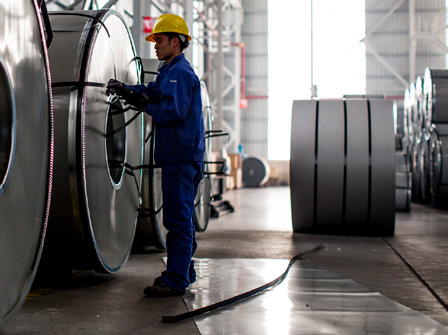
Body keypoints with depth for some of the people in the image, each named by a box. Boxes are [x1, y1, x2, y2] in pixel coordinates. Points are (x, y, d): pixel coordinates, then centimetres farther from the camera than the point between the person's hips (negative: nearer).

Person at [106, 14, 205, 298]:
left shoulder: (180, 72, -13)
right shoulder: (170, 71, 22)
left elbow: (173, 112, -23)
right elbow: (151, 92, 15)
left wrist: (146, 106, -10)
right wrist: (124, 89, 0)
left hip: (181, 157, -11)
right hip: (180, 155, 11)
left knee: (178, 218, -9)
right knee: (182, 216, 17)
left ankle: (175, 281, -7)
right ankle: (184, 271, 28)